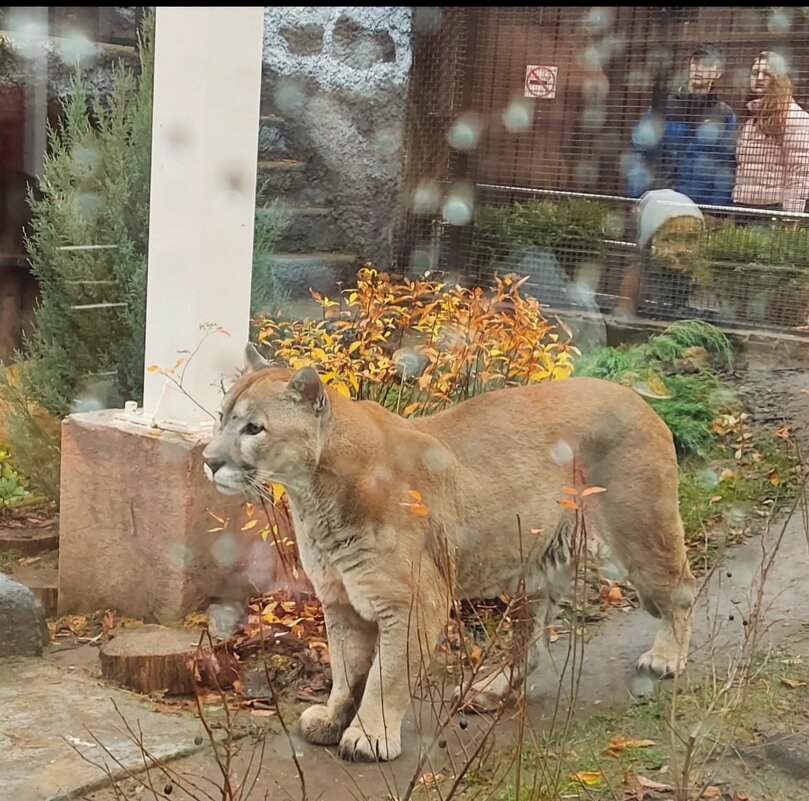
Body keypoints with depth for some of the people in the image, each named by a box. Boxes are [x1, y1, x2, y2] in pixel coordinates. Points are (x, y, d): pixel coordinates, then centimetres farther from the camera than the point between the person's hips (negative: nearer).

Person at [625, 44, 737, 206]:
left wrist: (719, 208, -7)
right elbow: (639, 152, 6)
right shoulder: (663, 106, 10)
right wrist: (635, 198, -4)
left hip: (701, 203, -1)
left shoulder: (724, 115, 8)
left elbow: (726, 168, 4)